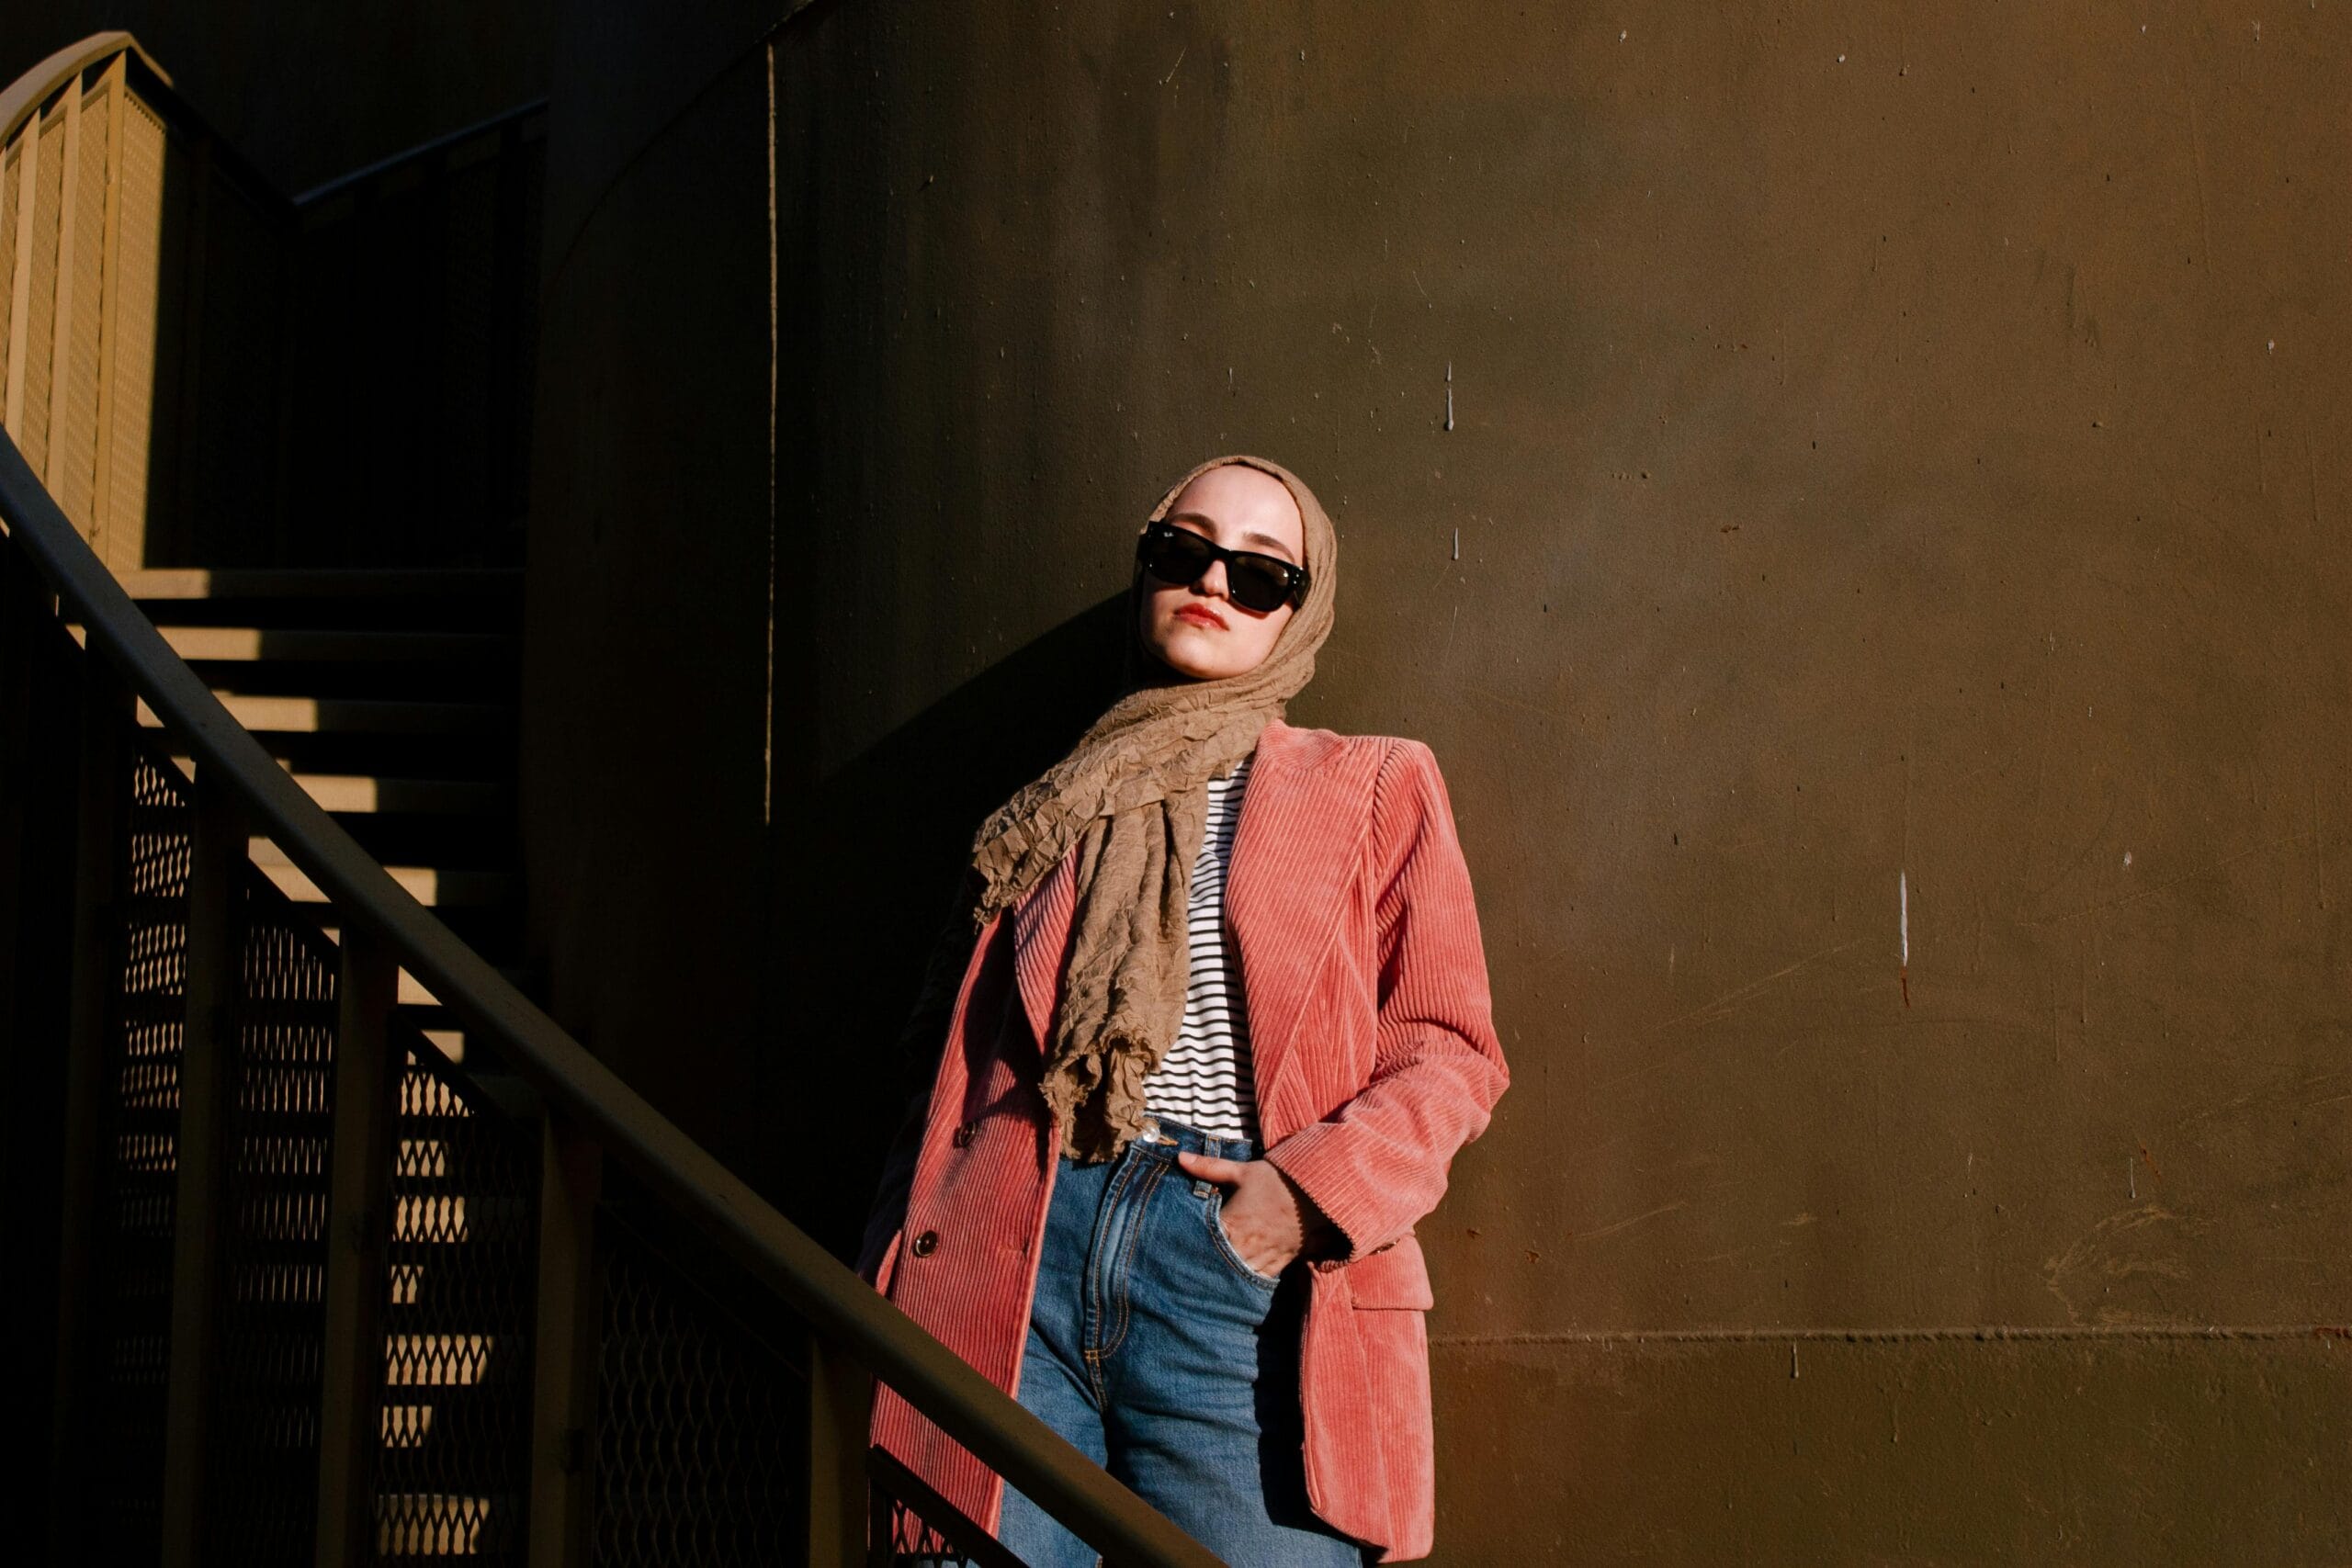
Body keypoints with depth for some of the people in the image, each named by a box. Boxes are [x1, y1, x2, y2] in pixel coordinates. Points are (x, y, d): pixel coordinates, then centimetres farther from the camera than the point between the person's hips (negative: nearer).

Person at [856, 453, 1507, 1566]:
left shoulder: (1376, 787, 16)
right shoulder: (1057, 811, 23)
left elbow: (1451, 1053, 7)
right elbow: (953, 1066, 19)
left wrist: (1314, 1187, -10)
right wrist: (891, 1276, 5)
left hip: (1241, 1263, -2)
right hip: (1017, 1260, 2)